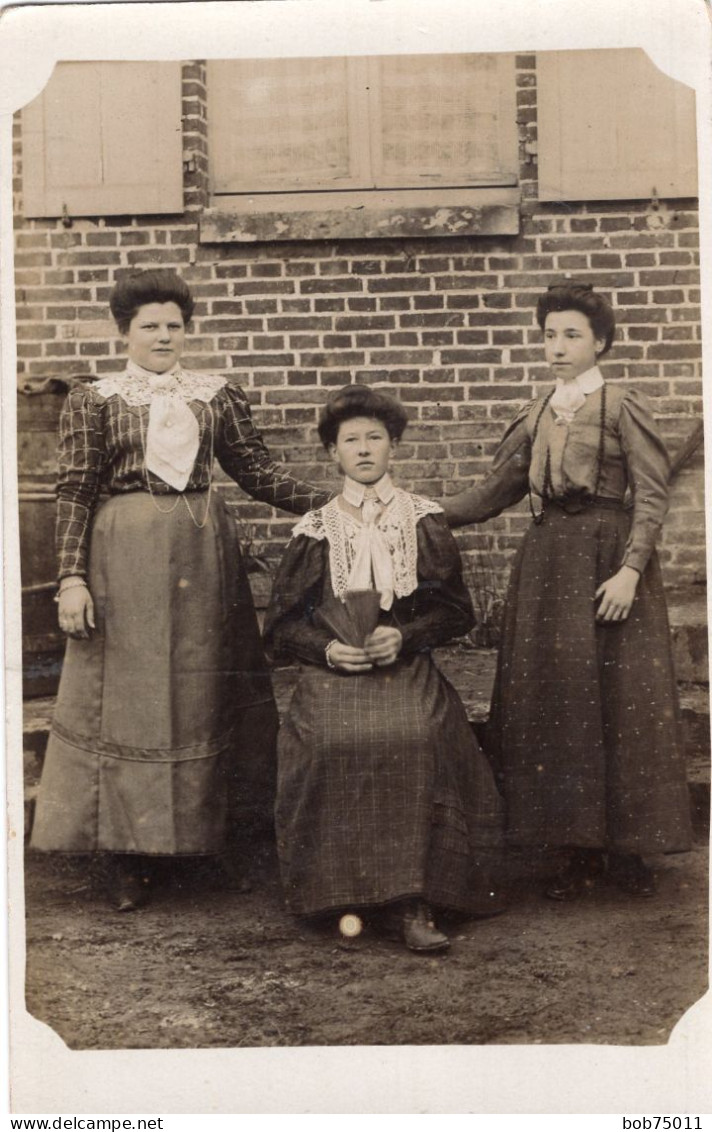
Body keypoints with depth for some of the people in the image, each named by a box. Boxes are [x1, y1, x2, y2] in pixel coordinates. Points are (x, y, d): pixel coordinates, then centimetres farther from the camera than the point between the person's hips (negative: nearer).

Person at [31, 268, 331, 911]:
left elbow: (258, 473, 10)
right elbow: (75, 492, -1)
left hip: (203, 552, 3)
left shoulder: (219, 396, 10)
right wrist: (72, 576, -10)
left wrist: (332, 505, 0)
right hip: (123, 557, -2)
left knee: (201, 694, 7)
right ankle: (127, 857, 10)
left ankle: (192, 830, 22)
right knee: (126, 695, 0)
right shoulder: (93, 401, 3)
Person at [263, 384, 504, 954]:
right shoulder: (314, 533, 11)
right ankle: (350, 890, -18)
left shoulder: (425, 523, 12)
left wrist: (405, 635, -6)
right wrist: (326, 648, -6)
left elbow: (457, 610, 11)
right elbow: (282, 625, 13)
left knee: (418, 738, -32)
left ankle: (408, 902, -25)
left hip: (408, 671, 0)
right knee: (333, 742, -32)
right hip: (332, 674, 0)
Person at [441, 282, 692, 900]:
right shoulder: (536, 416, 14)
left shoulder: (624, 407, 0)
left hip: (608, 560, -4)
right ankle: (581, 849, 14)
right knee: (555, 703, 4)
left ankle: (628, 848, 11)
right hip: (547, 564, 5)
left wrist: (629, 569, -17)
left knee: (621, 702, -2)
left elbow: (652, 495, -6)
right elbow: (495, 491, 14)